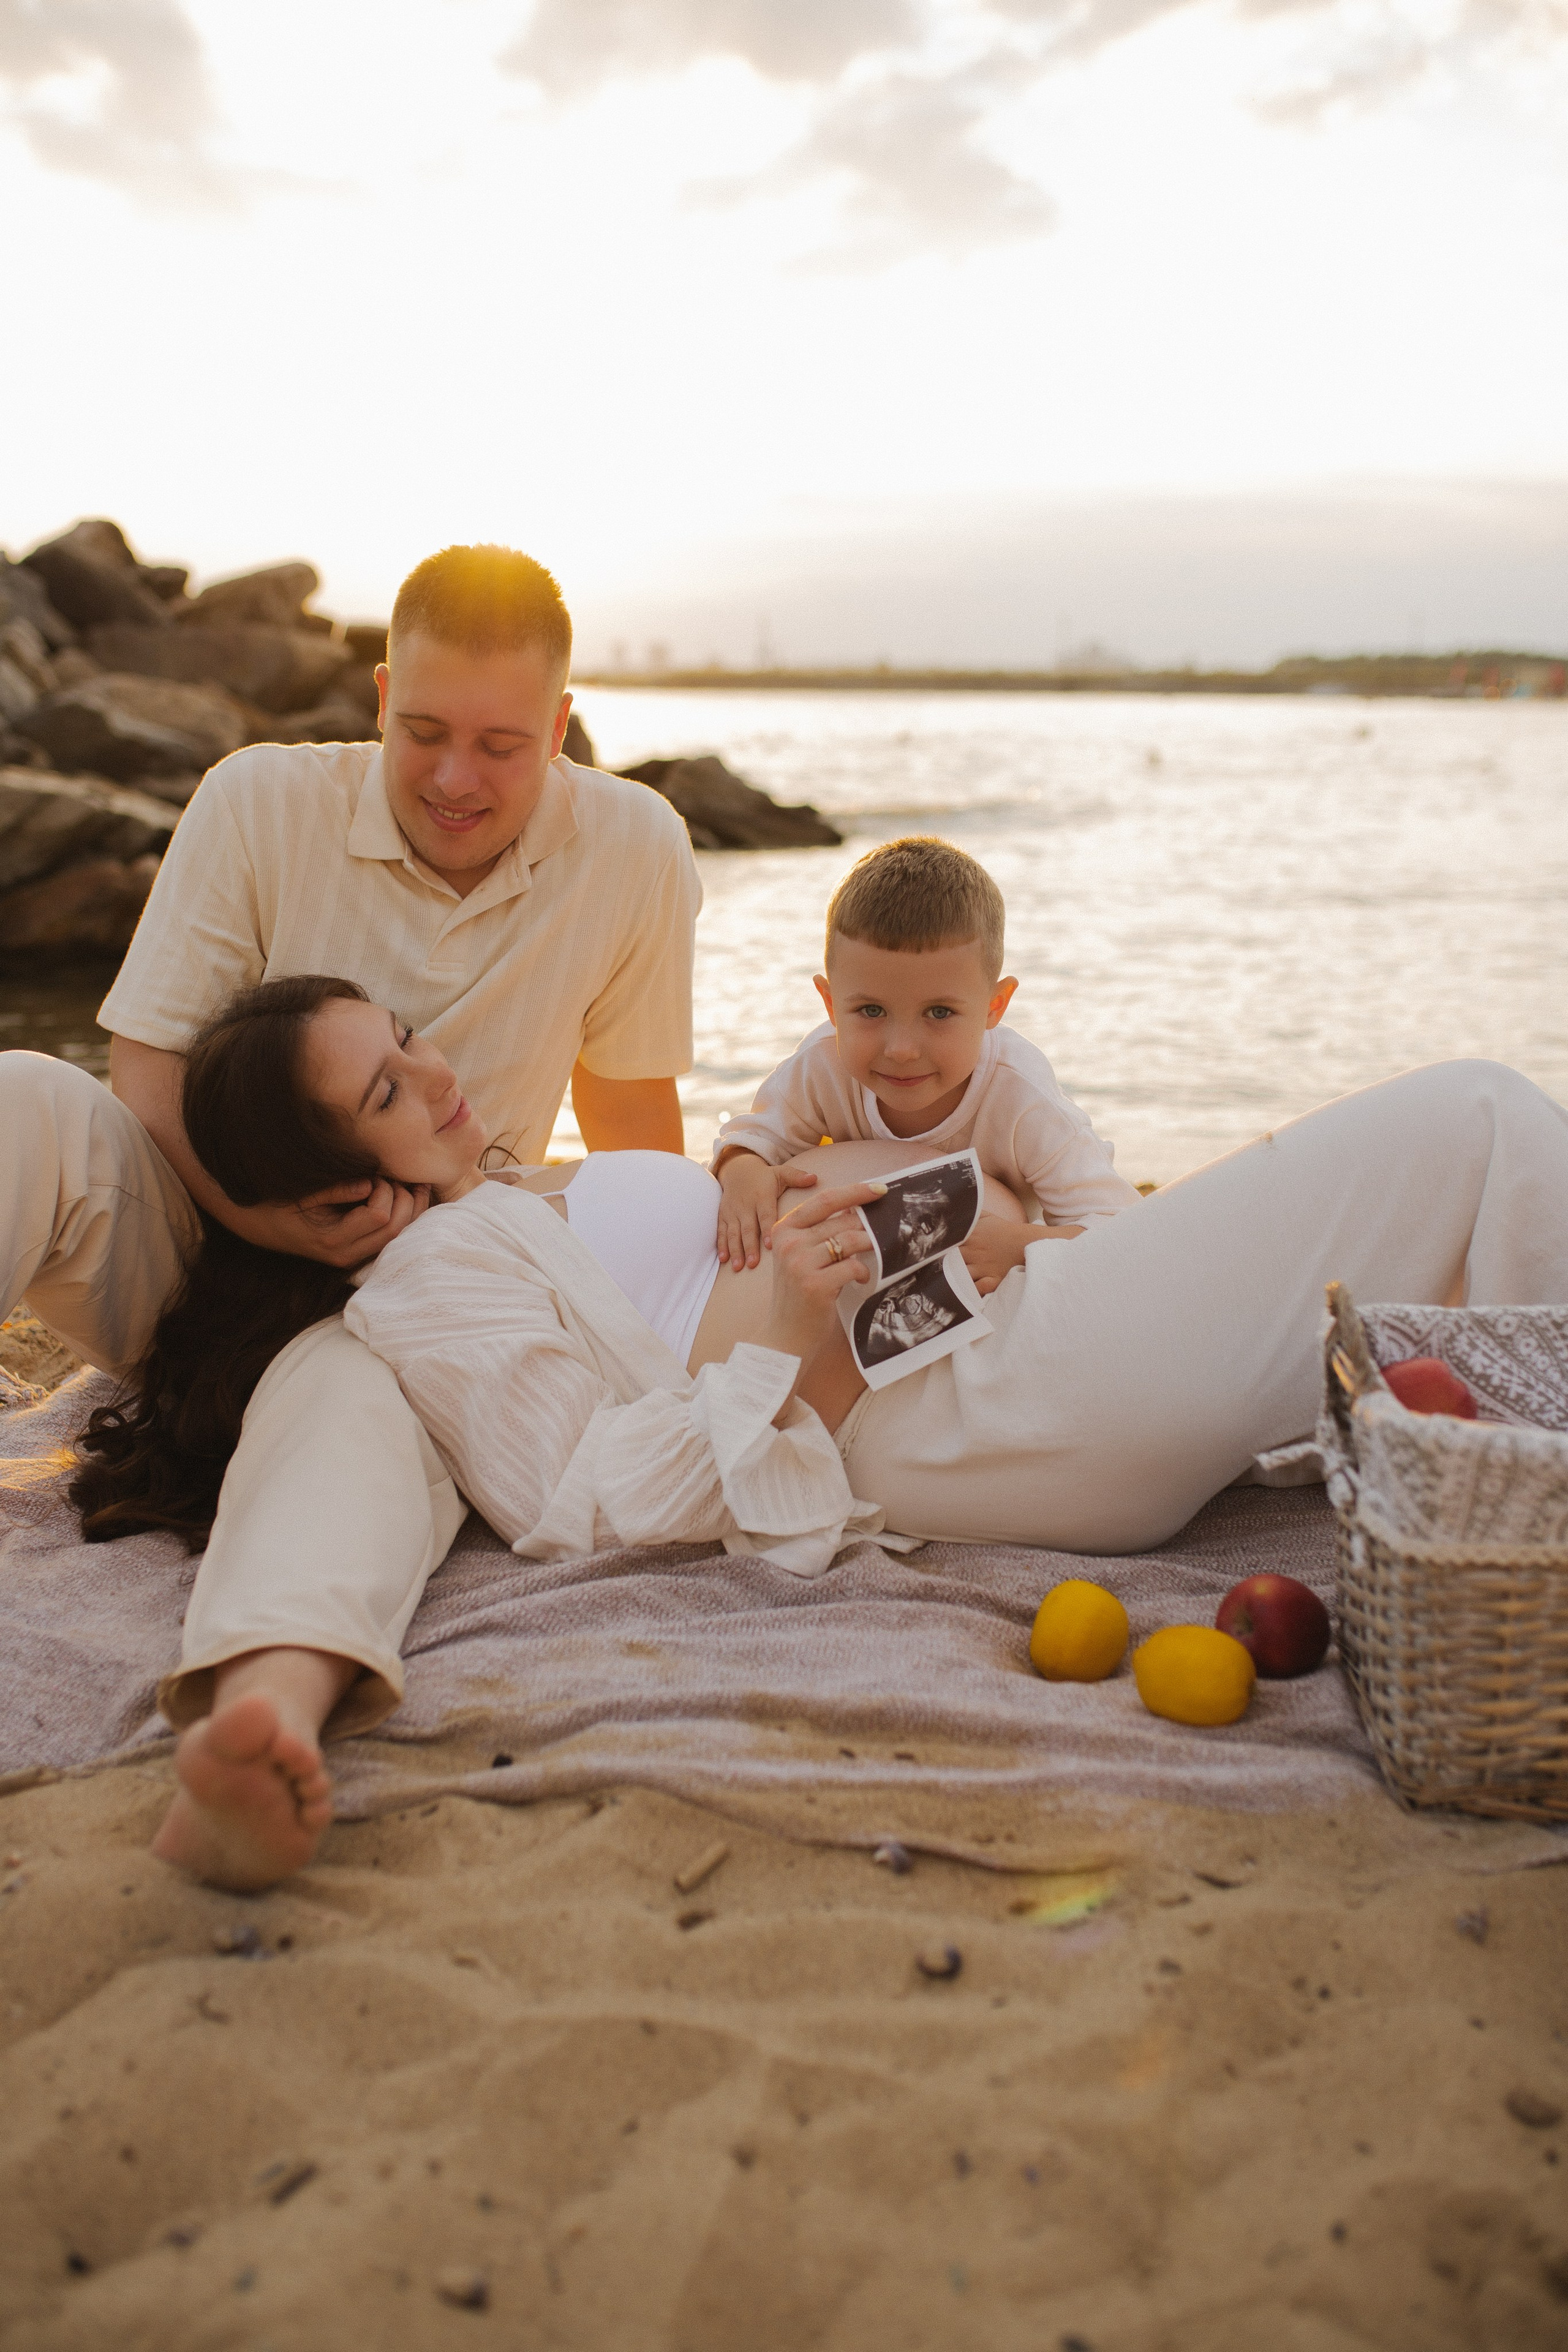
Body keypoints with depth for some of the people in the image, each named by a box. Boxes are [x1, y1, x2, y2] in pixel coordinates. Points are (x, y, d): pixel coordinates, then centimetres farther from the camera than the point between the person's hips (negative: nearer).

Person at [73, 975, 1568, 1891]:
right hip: (967, 1409, -11)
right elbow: (578, 1511, -15)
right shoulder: (423, 1285, -6)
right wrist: (776, 1328, -21)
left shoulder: (537, 1199, 24)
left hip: (1010, 1331, 11)